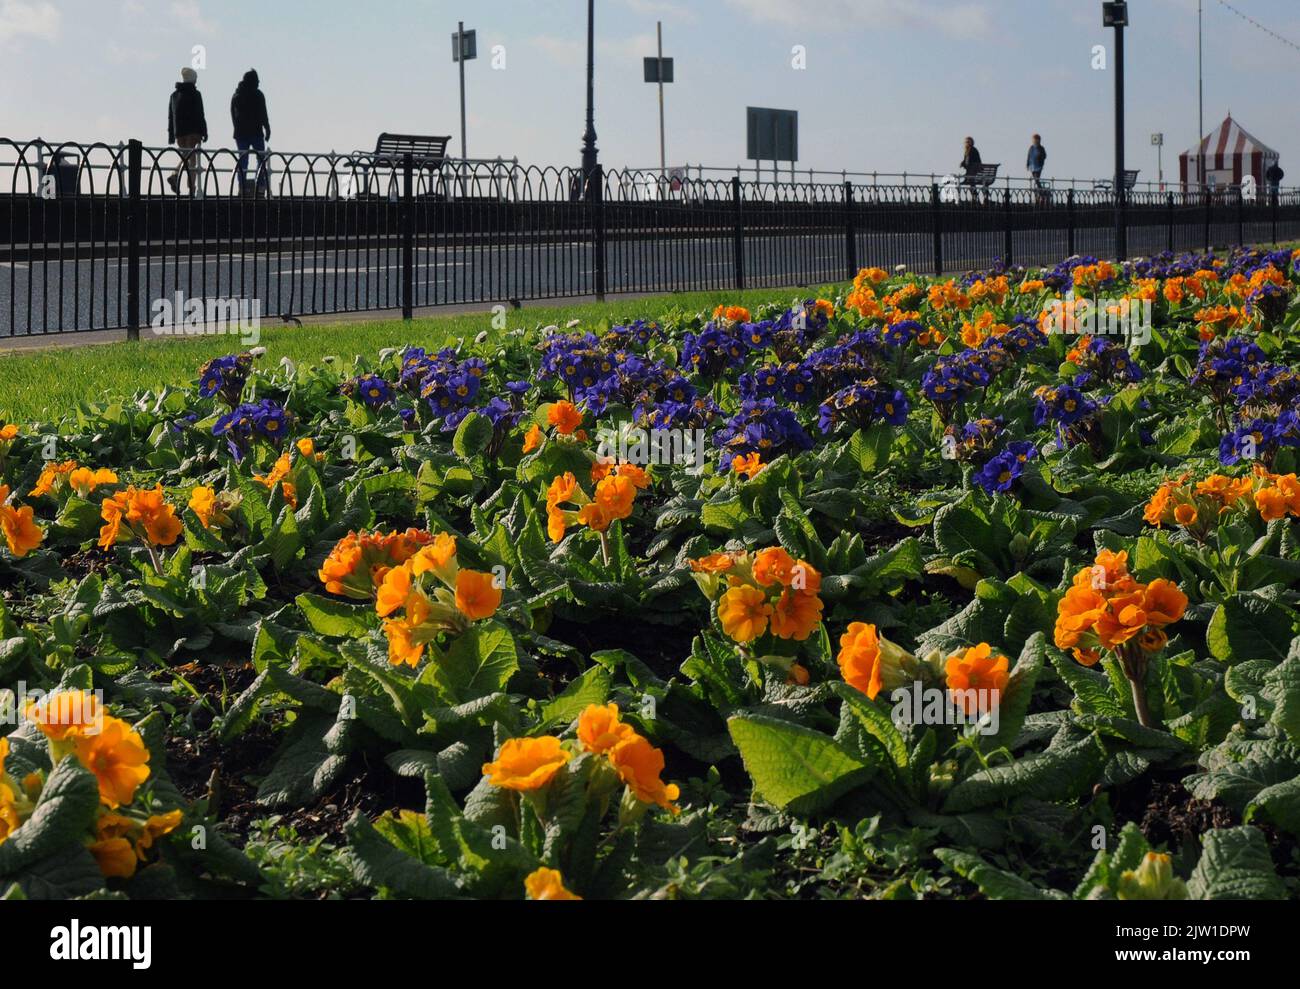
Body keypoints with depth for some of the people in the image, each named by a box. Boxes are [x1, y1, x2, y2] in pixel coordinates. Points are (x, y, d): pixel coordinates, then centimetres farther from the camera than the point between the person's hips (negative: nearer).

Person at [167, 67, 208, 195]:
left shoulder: (174, 95, 11)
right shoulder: (195, 94, -5)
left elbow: (170, 116, 13)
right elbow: (200, 115, -9)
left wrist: (171, 135, 16)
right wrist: (204, 132, -5)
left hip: (178, 131, 5)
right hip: (193, 130, -5)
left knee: (185, 155, 17)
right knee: (192, 157, -2)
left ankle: (174, 175, -9)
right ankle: (192, 186, -7)